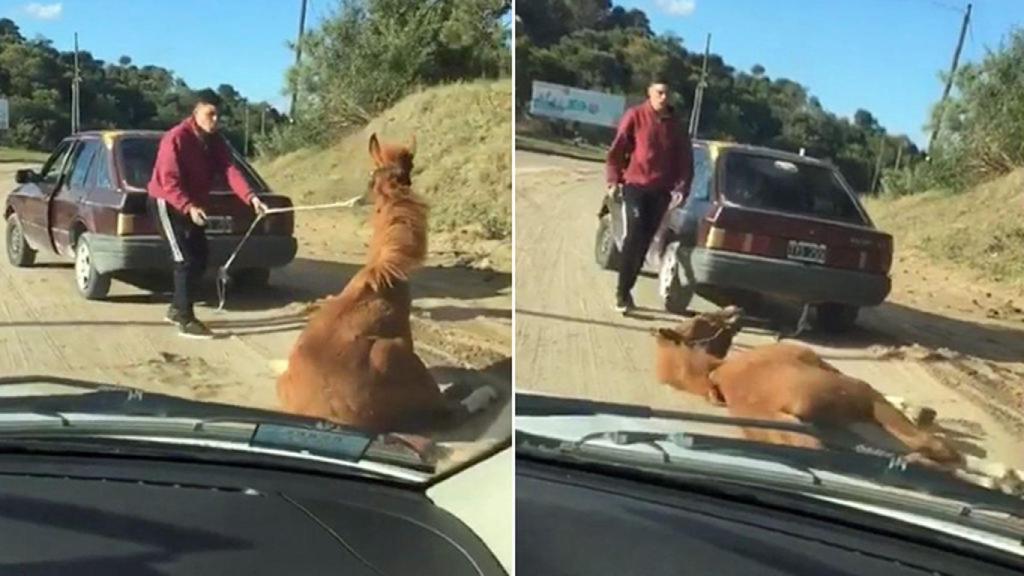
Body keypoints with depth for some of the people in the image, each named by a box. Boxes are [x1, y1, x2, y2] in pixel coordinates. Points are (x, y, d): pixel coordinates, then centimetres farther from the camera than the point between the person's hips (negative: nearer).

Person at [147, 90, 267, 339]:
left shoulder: (215, 141, -1)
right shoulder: (176, 138, -22)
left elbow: (230, 170, -15)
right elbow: (168, 181, -27)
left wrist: (251, 197, -31)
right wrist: (188, 207, -40)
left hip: (194, 206, 8)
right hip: (167, 203, -8)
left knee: (200, 258, 10)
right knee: (186, 260, -12)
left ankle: (177, 309, 25)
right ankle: (186, 320, -7)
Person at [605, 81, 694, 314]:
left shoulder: (676, 125, 7)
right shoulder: (635, 116, -2)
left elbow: (685, 158, 11)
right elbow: (617, 149, -1)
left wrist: (681, 186, 1)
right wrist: (614, 179, -6)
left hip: (661, 191, 4)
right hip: (635, 185, -4)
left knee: (645, 241, 6)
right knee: (634, 236, -14)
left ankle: (627, 289, 17)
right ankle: (622, 291, -6)